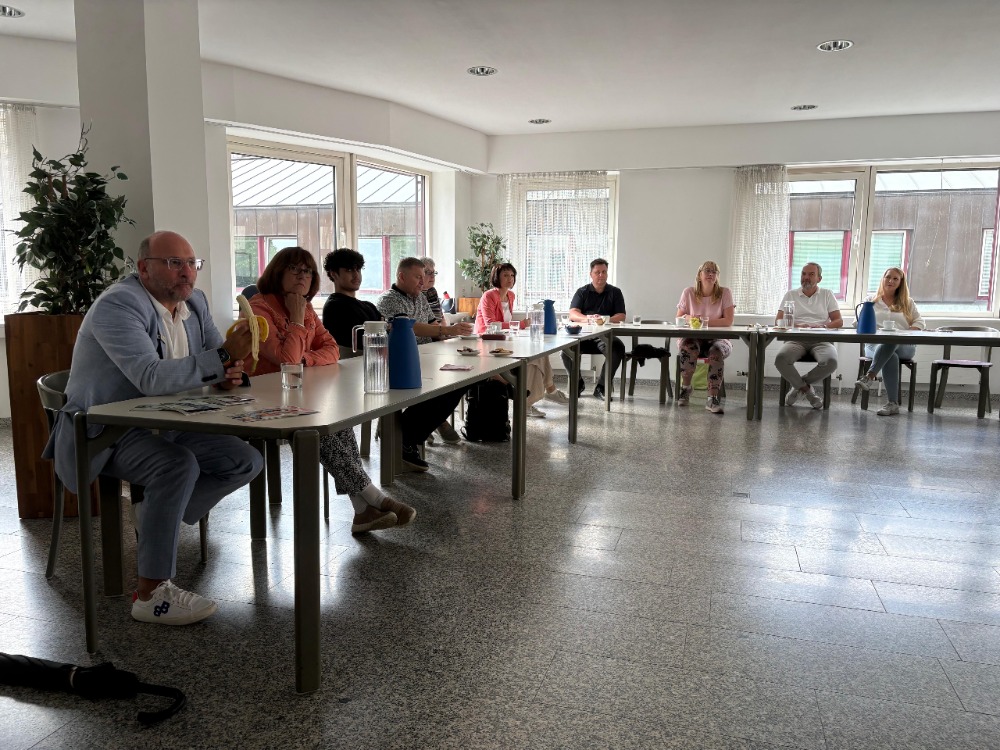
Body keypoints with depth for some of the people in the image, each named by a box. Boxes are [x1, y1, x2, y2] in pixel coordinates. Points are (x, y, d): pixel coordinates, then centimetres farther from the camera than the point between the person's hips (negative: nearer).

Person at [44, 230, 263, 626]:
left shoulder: (194, 301, 4)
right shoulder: (119, 305, -20)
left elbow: (220, 353, 12)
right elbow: (151, 377, -34)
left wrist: (228, 371, -14)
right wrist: (222, 358, -39)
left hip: (163, 425, 8)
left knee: (247, 461, -5)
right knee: (179, 465, -34)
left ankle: (157, 516, 11)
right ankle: (151, 594, -23)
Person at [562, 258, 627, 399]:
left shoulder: (615, 292, 14)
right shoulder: (582, 292, 13)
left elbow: (621, 316, 4)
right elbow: (572, 314, -1)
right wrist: (588, 319, -24)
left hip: (605, 335, 0)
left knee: (618, 349, -32)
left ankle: (601, 387, -17)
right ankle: (577, 384, -4)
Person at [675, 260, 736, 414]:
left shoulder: (725, 293, -1)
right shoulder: (689, 293, 3)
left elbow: (728, 321, -10)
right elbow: (678, 318, 6)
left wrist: (705, 321, -20)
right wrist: (688, 318, -19)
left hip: (718, 338, -1)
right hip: (693, 337, 1)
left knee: (717, 351, -35)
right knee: (688, 347, -34)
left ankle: (713, 398, -28)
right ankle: (685, 388, -10)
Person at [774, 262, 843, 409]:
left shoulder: (827, 295, 17)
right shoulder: (791, 295, 17)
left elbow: (839, 321, 9)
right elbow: (778, 321, 7)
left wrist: (823, 327, -14)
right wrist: (796, 326, -14)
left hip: (821, 340, 0)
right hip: (796, 339, 0)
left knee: (831, 362, -34)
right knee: (780, 358, -34)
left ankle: (799, 385, -9)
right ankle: (807, 390, -13)